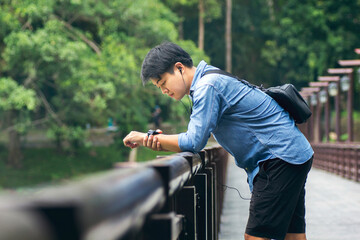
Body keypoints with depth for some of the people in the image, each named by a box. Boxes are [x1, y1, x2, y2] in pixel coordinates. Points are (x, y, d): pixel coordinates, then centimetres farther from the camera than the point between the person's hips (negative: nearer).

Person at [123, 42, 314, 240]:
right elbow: (197, 139, 13)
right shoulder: (206, 83, 16)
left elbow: (193, 143, -19)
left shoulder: (207, 86, -16)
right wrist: (157, 142, -6)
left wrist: (145, 138, -9)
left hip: (282, 156, -11)